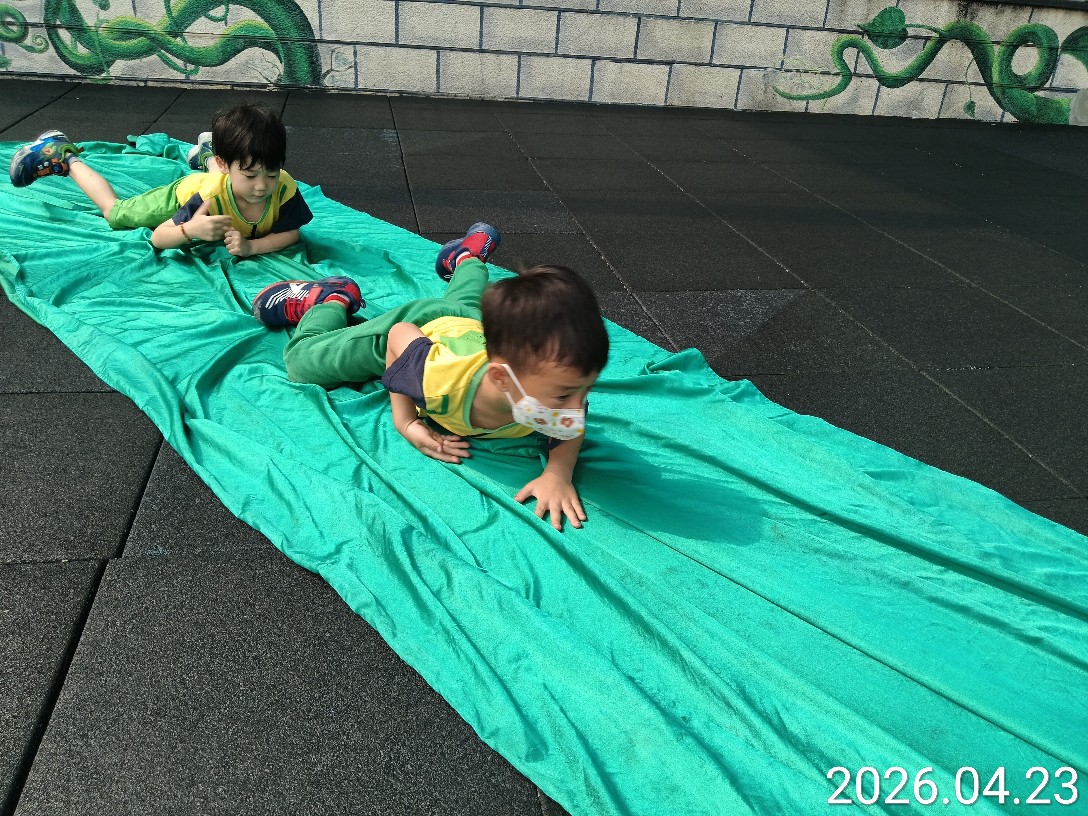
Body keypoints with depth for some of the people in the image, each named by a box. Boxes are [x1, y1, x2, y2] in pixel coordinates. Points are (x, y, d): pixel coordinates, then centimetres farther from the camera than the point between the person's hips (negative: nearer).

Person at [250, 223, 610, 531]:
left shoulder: (552, 393, -44)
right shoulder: (442, 377, -50)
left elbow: (571, 430, -21)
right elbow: (400, 334, -28)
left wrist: (558, 473, -41)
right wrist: (405, 421, -31)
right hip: (417, 326, -3)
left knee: (463, 302, 42)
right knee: (301, 361, 14)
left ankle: (466, 257, 67)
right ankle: (332, 299, 36)